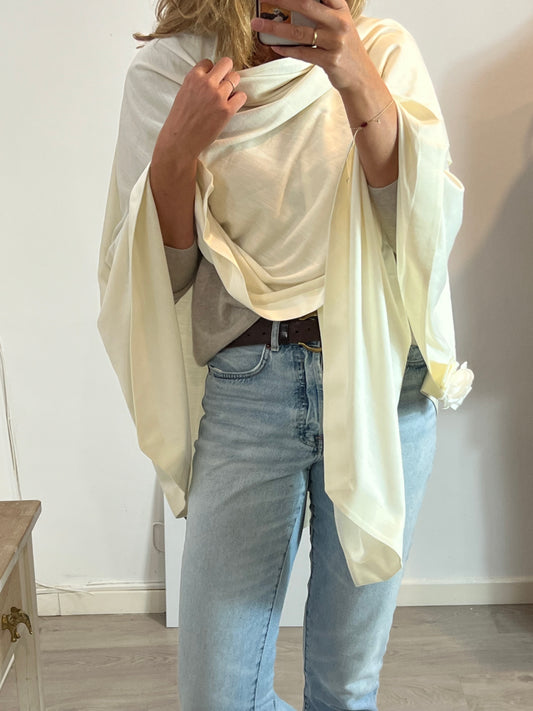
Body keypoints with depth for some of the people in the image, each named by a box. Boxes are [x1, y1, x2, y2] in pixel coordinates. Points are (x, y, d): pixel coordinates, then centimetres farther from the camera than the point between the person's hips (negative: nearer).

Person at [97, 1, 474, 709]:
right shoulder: (167, 69, 4)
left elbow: (429, 224, -7)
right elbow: (159, 274, 2)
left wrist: (359, 83, -20)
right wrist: (177, 148, -14)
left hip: (380, 382, 1)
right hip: (243, 392, 0)